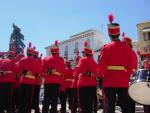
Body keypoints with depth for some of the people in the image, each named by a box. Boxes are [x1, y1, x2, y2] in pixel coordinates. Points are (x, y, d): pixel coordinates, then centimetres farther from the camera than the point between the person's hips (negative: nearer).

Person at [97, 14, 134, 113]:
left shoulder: (106, 47, -7)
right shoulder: (127, 48, 2)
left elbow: (101, 66, -8)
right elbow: (130, 66, 5)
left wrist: (100, 76, 9)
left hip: (109, 81, -3)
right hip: (123, 81, 3)